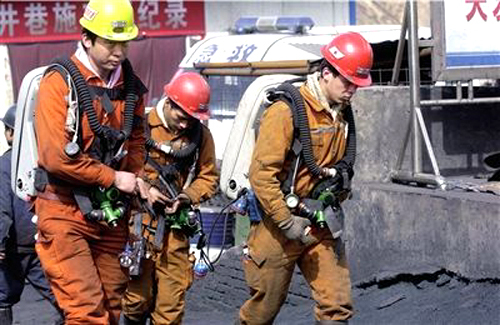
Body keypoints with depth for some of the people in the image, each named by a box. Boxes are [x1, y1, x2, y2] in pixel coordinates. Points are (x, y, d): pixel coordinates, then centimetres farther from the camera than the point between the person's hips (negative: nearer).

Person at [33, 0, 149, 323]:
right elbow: (56, 157, -19)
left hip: (111, 211, 6)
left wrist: (135, 181, 3)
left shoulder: (131, 86, 6)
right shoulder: (60, 83, -13)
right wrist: (114, 178, -12)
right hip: (65, 210, -6)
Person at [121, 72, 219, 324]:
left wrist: (186, 197, -5)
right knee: (138, 292, -1)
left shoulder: (201, 135, 7)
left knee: (173, 292, -1)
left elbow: (208, 177, 11)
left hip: (176, 223, 3)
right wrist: (143, 190, -13)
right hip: (139, 219, -3)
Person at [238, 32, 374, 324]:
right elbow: (262, 173, -20)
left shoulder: (343, 114, 7)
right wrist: (286, 222, -20)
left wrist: (342, 175, 6)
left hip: (321, 224, 6)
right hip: (280, 223, -6)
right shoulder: (287, 112, -17)